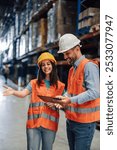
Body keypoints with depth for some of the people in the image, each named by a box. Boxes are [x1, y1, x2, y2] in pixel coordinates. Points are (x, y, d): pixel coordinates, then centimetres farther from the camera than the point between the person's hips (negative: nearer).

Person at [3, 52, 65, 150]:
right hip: (34, 122, 0)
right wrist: (13, 92, -29)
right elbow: (23, 93, -9)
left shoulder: (59, 86, 5)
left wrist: (55, 105, -13)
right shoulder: (34, 83, 5)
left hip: (50, 123, 0)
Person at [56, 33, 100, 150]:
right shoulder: (72, 69, 15)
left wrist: (71, 100, -30)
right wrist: (63, 100, -2)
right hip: (71, 120, 8)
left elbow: (94, 92, -22)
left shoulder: (89, 66, -13)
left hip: (84, 122, -8)